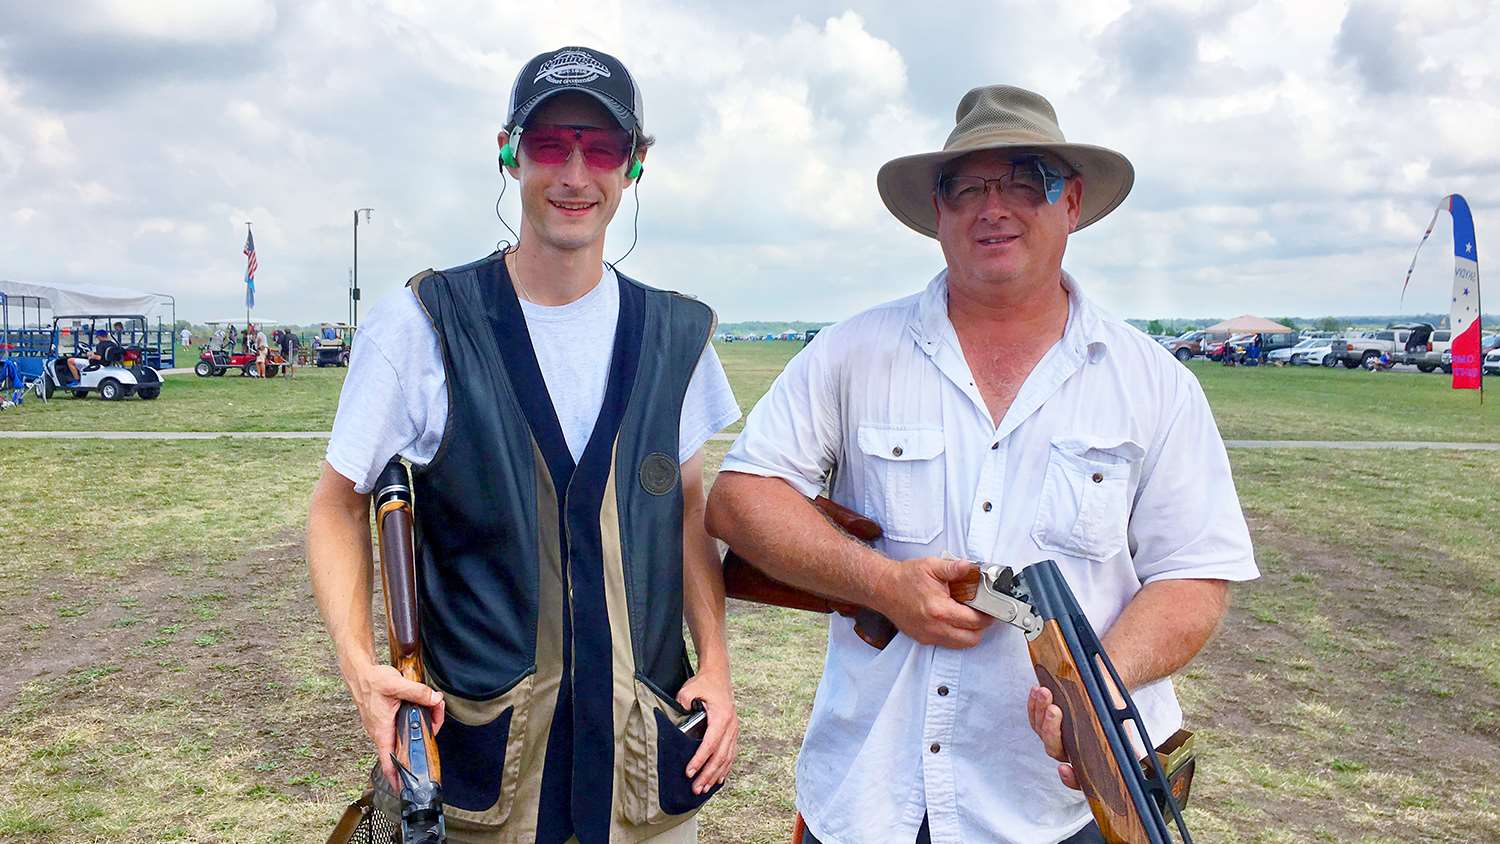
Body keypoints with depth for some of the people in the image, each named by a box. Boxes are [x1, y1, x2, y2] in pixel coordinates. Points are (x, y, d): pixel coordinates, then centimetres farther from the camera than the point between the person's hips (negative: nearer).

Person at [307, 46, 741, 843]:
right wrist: (358, 661, -16)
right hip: (478, 749, -2)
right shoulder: (423, 322, -9)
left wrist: (715, 665, 0)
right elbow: (340, 503, -2)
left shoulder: (676, 335, 1)